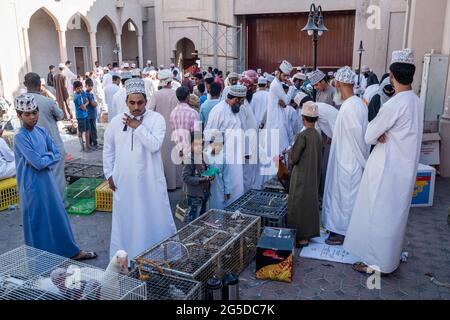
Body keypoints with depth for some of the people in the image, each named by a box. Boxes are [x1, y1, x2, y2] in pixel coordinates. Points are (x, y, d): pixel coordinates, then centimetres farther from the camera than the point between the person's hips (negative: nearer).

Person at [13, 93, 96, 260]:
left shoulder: (41, 131, 4)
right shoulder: (20, 137, -15)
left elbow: (57, 154, 2)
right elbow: (38, 162, -22)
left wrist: (43, 159, -14)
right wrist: (49, 156, -6)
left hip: (48, 180, 7)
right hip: (33, 185, -6)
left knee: (59, 215, 14)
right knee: (39, 221, 6)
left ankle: (71, 251, 28)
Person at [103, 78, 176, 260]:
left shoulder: (156, 119, -7)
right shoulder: (116, 121, 2)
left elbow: (155, 145, -20)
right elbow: (108, 149, 11)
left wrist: (138, 126, -18)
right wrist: (109, 174, 9)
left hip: (150, 180, -2)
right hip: (124, 181, 2)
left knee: (155, 217, 9)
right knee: (126, 219, 13)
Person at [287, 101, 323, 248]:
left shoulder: (302, 136, -19)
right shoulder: (318, 135, 3)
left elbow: (294, 158, -15)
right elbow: (319, 158, 11)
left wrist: (290, 152, 5)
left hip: (301, 177, -7)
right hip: (314, 176, 7)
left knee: (299, 205, 2)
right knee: (311, 203, 17)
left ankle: (302, 238, 7)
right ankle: (310, 232, 27)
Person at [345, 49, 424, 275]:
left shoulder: (394, 104, -23)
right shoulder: (416, 101, 5)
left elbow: (369, 136, -16)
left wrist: (377, 135, 4)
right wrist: (382, 133, -7)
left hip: (388, 168, -9)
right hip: (405, 165, 9)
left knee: (380, 213, 3)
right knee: (394, 213, 19)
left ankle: (378, 262, 15)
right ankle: (390, 255, 34)